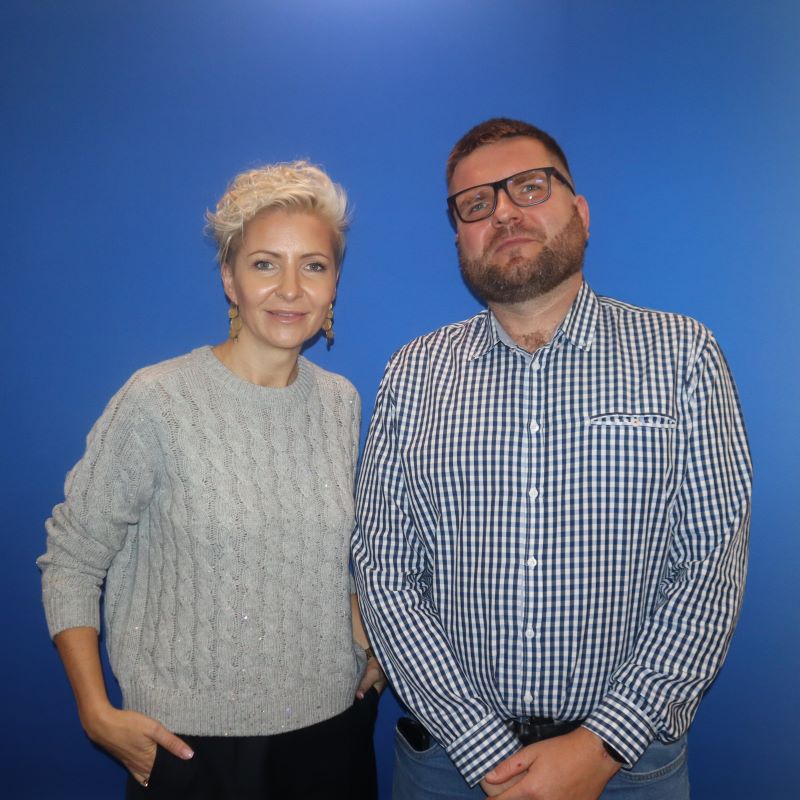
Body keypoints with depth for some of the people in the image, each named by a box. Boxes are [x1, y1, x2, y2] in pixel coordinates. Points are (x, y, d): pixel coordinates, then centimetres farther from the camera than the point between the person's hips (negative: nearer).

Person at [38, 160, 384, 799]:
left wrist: (370, 643, 1)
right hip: (193, 740, -3)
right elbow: (71, 559, -8)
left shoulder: (341, 401, -1)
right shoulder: (157, 401, -16)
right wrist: (97, 712, -12)